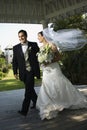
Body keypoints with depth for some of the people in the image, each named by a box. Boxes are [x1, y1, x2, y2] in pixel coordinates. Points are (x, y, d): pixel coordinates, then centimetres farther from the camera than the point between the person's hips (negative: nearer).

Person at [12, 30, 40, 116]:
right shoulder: (16, 48, 6)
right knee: (29, 88, 17)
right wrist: (15, 72, 3)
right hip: (23, 72, 4)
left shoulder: (33, 45, 0)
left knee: (28, 90, -10)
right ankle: (36, 101, 39)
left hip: (31, 70, -4)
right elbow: (15, 61, 7)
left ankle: (24, 110, -9)